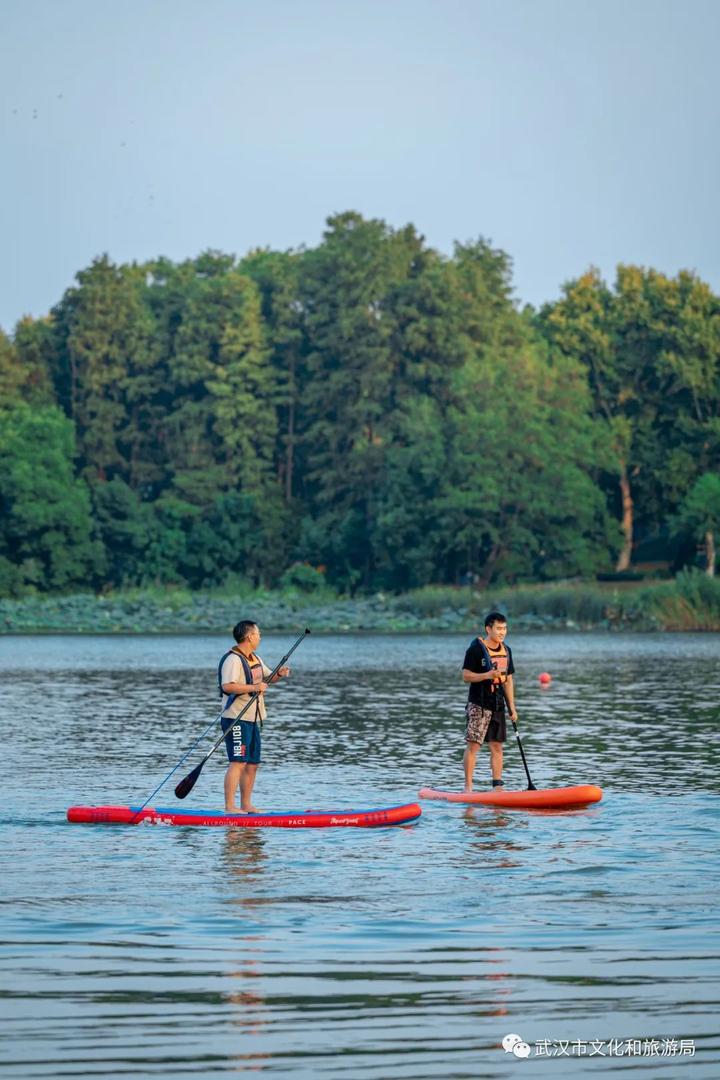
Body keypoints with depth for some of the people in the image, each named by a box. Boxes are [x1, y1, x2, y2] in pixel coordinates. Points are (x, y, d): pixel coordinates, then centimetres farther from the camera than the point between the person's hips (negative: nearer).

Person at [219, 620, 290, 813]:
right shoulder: (233, 659, -15)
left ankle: (246, 805, 19)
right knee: (238, 762, -15)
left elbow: (267, 677, 29)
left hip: (252, 719, 10)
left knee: (252, 764, 12)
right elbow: (227, 686, -27)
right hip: (236, 719, -10)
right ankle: (229, 807, -17)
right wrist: (253, 687, -27)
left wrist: (279, 674, 8)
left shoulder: (255, 658, 16)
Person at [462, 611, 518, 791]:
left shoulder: (506, 650, 12)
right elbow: (466, 676, -10)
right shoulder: (476, 649, -8)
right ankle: (468, 786, -8)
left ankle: (498, 786, 10)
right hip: (478, 704, -6)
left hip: (497, 705, 6)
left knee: (497, 746, 7)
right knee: (473, 745, -9)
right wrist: (487, 675, -24)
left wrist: (512, 707, 12)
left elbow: (508, 681, 16)